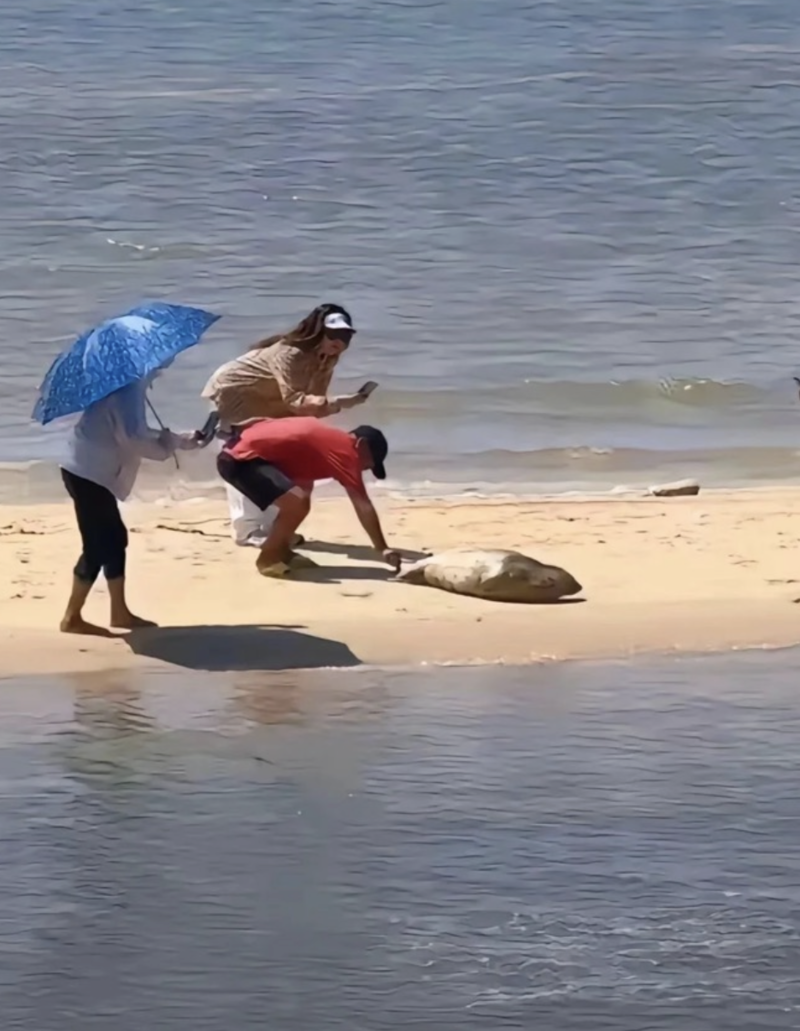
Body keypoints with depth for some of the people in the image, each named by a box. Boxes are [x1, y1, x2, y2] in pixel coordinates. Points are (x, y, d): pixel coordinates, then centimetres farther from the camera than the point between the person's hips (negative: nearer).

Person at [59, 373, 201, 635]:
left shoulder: (131, 382, 14)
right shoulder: (128, 385, -18)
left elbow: (137, 432, 21)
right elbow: (131, 438, -26)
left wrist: (180, 440, 17)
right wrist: (167, 446, -11)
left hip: (94, 472, 10)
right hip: (87, 473, -10)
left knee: (114, 538, 14)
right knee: (97, 545, -6)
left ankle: (120, 612, 21)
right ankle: (72, 618, 1)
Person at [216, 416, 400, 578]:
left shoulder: (332, 440, 17)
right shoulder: (344, 450, -10)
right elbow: (363, 505, -13)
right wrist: (383, 549, -13)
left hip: (244, 452, 10)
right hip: (240, 459, -10)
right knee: (298, 501, -24)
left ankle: (279, 550, 22)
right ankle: (268, 558, -5)